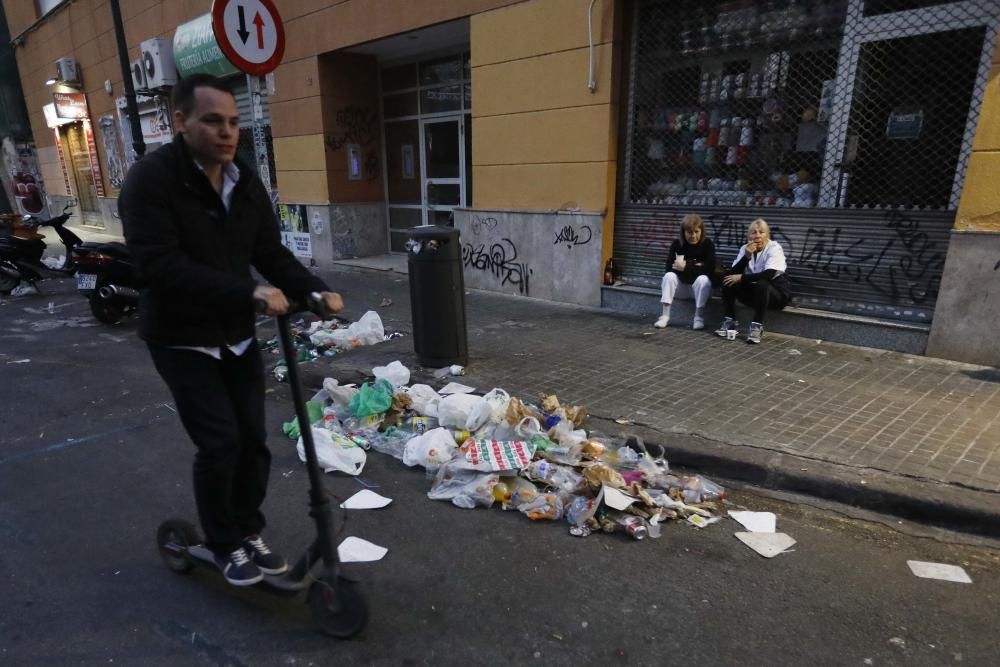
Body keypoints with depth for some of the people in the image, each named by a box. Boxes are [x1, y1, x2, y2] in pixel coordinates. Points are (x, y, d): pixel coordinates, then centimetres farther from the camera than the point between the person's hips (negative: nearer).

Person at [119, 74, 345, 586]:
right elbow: (159, 265, -27)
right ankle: (223, 545, 17)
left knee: (253, 439, 6)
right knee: (219, 441, -8)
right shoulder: (150, 179, -16)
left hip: (237, 336, 6)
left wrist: (316, 290, -15)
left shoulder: (246, 183, 3)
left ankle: (248, 533, 28)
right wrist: (250, 292, -36)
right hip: (180, 339, -5)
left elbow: (272, 254, 3)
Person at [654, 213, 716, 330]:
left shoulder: (708, 244, -9)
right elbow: (670, 267, -16)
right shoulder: (677, 244, -4)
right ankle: (665, 316, -29)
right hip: (681, 287, 2)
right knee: (669, 276, -25)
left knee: (703, 279, -32)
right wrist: (694, 267, -22)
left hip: (699, 287, -2)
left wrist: (686, 267, -24)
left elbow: (709, 269, -21)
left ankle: (699, 317, -25)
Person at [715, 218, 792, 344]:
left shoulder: (774, 248, -14)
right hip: (754, 291, 5)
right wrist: (747, 256, -26)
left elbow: (768, 275, -30)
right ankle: (730, 320, -11)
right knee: (728, 280, -16)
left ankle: (757, 326, -28)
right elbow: (734, 273, -13)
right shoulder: (745, 249, 0)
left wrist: (741, 278, -28)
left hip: (778, 293, -5)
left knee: (761, 284, -37)